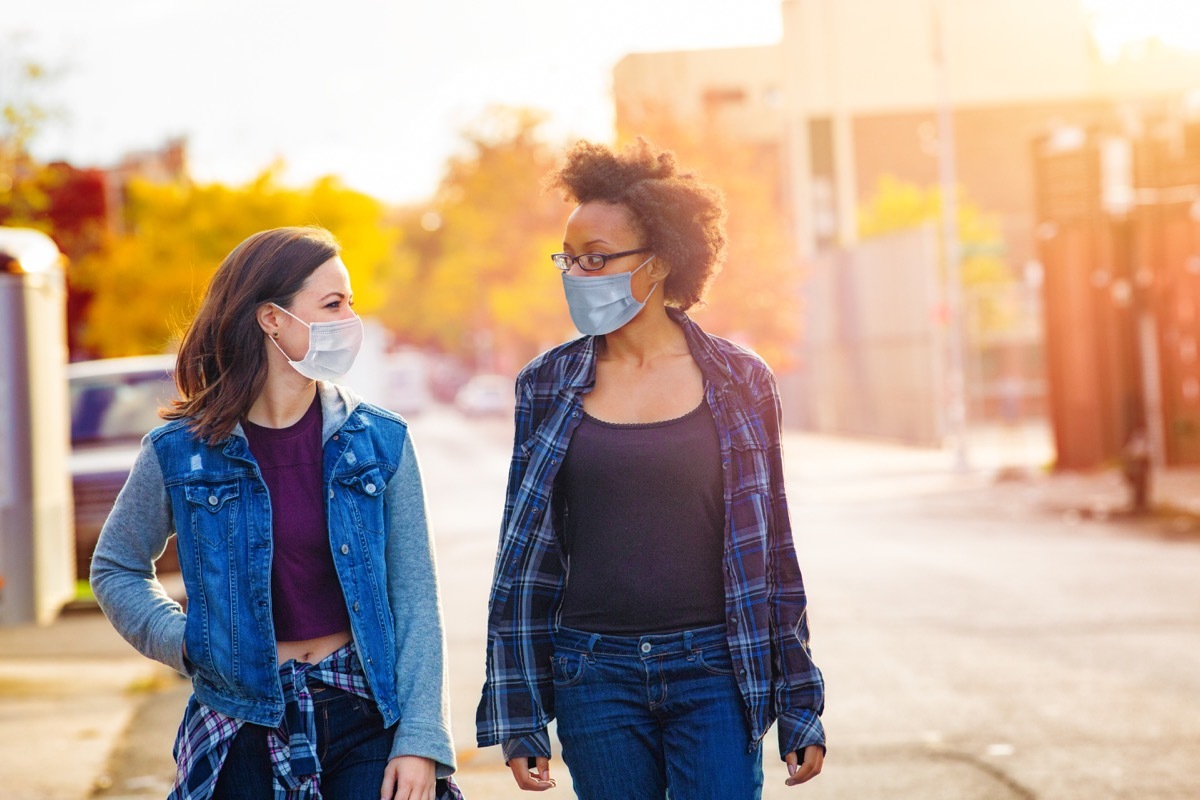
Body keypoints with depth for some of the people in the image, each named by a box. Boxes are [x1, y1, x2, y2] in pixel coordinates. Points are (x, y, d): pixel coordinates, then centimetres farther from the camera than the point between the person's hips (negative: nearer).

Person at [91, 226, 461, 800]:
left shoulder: (378, 442, -1)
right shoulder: (181, 451, -4)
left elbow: (415, 601, -1)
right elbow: (116, 570, 12)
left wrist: (420, 741, -9)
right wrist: (185, 642, -4)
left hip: (365, 720, 1)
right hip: (244, 728, 0)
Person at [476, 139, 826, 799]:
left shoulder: (738, 380, 1)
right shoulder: (549, 386, 4)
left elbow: (772, 550, 6)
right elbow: (525, 557, 7)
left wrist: (800, 707, 6)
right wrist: (518, 717, 4)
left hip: (714, 672, -1)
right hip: (595, 677, 1)